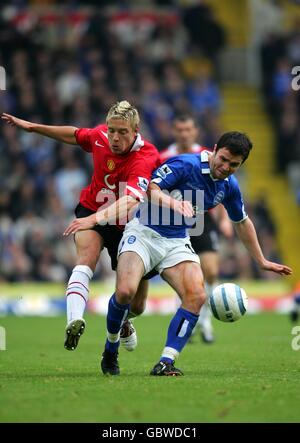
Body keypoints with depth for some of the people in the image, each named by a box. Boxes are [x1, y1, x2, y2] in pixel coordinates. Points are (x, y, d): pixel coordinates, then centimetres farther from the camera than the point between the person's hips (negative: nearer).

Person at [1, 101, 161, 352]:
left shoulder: (145, 158, -32)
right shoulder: (100, 136, -16)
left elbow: (131, 200, -49)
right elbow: (74, 135, 10)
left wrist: (98, 217, -65)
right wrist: (33, 127, 13)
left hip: (127, 224, -2)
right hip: (92, 209, 2)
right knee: (87, 256, -33)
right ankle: (75, 321, -50)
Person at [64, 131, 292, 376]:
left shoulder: (229, 186, 3)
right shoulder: (185, 164, -17)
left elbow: (242, 222, 21)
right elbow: (150, 188, -25)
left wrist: (262, 261, 27)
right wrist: (173, 203, -44)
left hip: (177, 242, 6)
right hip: (144, 233, -5)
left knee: (197, 296, -19)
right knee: (125, 291, -26)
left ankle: (166, 362, -15)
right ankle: (110, 350, 2)